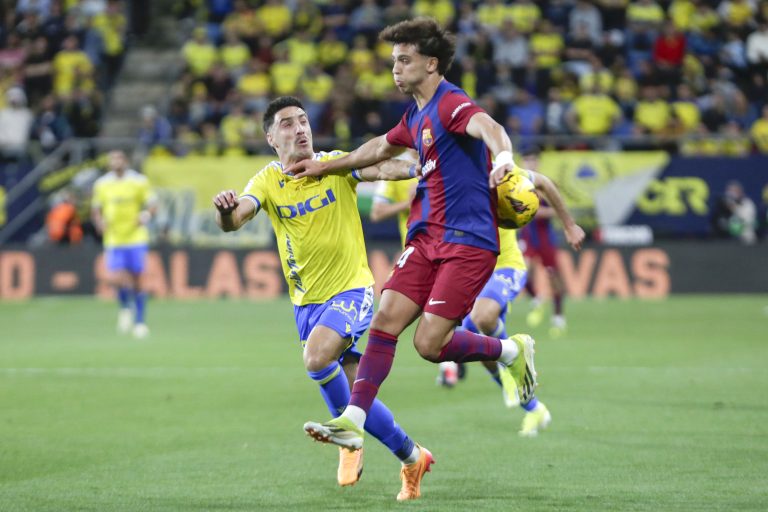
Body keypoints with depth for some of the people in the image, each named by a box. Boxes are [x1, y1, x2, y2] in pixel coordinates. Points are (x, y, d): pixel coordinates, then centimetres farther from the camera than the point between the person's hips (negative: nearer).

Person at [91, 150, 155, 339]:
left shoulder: (139, 182, -1)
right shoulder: (101, 184, 5)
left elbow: (151, 205, 2)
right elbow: (95, 210, 14)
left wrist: (146, 215, -19)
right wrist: (100, 223, -6)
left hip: (136, 238, -1)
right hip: (113, 239, 1)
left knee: (136, 281, 2)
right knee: (116, 279, -14)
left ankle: (140, 321, 16)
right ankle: (125, 308, 16)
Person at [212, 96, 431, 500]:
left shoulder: (336, 165, -8)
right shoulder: (267, 182, -3)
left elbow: (379, 170, -25)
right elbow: (234, 220, -19)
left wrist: (418, 168, -45)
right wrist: (226, 210, -43)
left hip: (351, 290, -4)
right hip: (306, 301, 4)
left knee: (316, 357, -30)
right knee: (355, 396, 8)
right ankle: (410, 457, 29)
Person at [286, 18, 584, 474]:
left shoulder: (450, 104, -12)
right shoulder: (416, 117, 18)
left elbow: (488, 127, -35)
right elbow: (381, 148, 38)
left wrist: (503, 154, -58)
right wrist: (325, 167, 45)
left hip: (468, 240, -8)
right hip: (427, 237, 8)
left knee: (430, 343, -13)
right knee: (385, 320, -6)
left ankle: (512, 351, 11)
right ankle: (353, 422, -7)